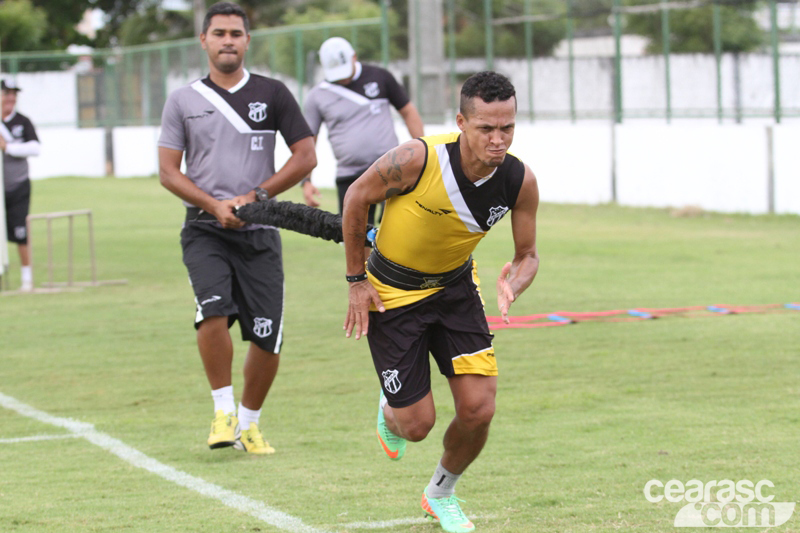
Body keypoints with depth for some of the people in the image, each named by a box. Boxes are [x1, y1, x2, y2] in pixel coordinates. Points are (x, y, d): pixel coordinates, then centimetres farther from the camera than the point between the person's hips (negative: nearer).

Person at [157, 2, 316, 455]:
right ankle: (223, 409, -9)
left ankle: (249, 421, 20)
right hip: (205, 230, -1)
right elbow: (168, 171, 5)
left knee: (267, 340, -2)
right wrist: (214, 205, -10)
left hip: (259, 233, 1)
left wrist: (253, 197, -6)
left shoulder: (272, 94, 5)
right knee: (214, 312, -25)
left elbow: (305, 157, 4)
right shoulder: (184, 101, 6)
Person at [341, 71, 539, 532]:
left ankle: (441, 494, 24)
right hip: (393, 293, -3)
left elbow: (528, 253, -4)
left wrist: (514, 284, -28)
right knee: (417, 425, -3)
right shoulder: (417, 160, -30)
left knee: (478, 409, -7)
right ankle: (390, 412, 38)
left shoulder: (520, 182, -19)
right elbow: (357, 197, -12)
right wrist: (357, 280, -7)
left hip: (456, 286, 3)